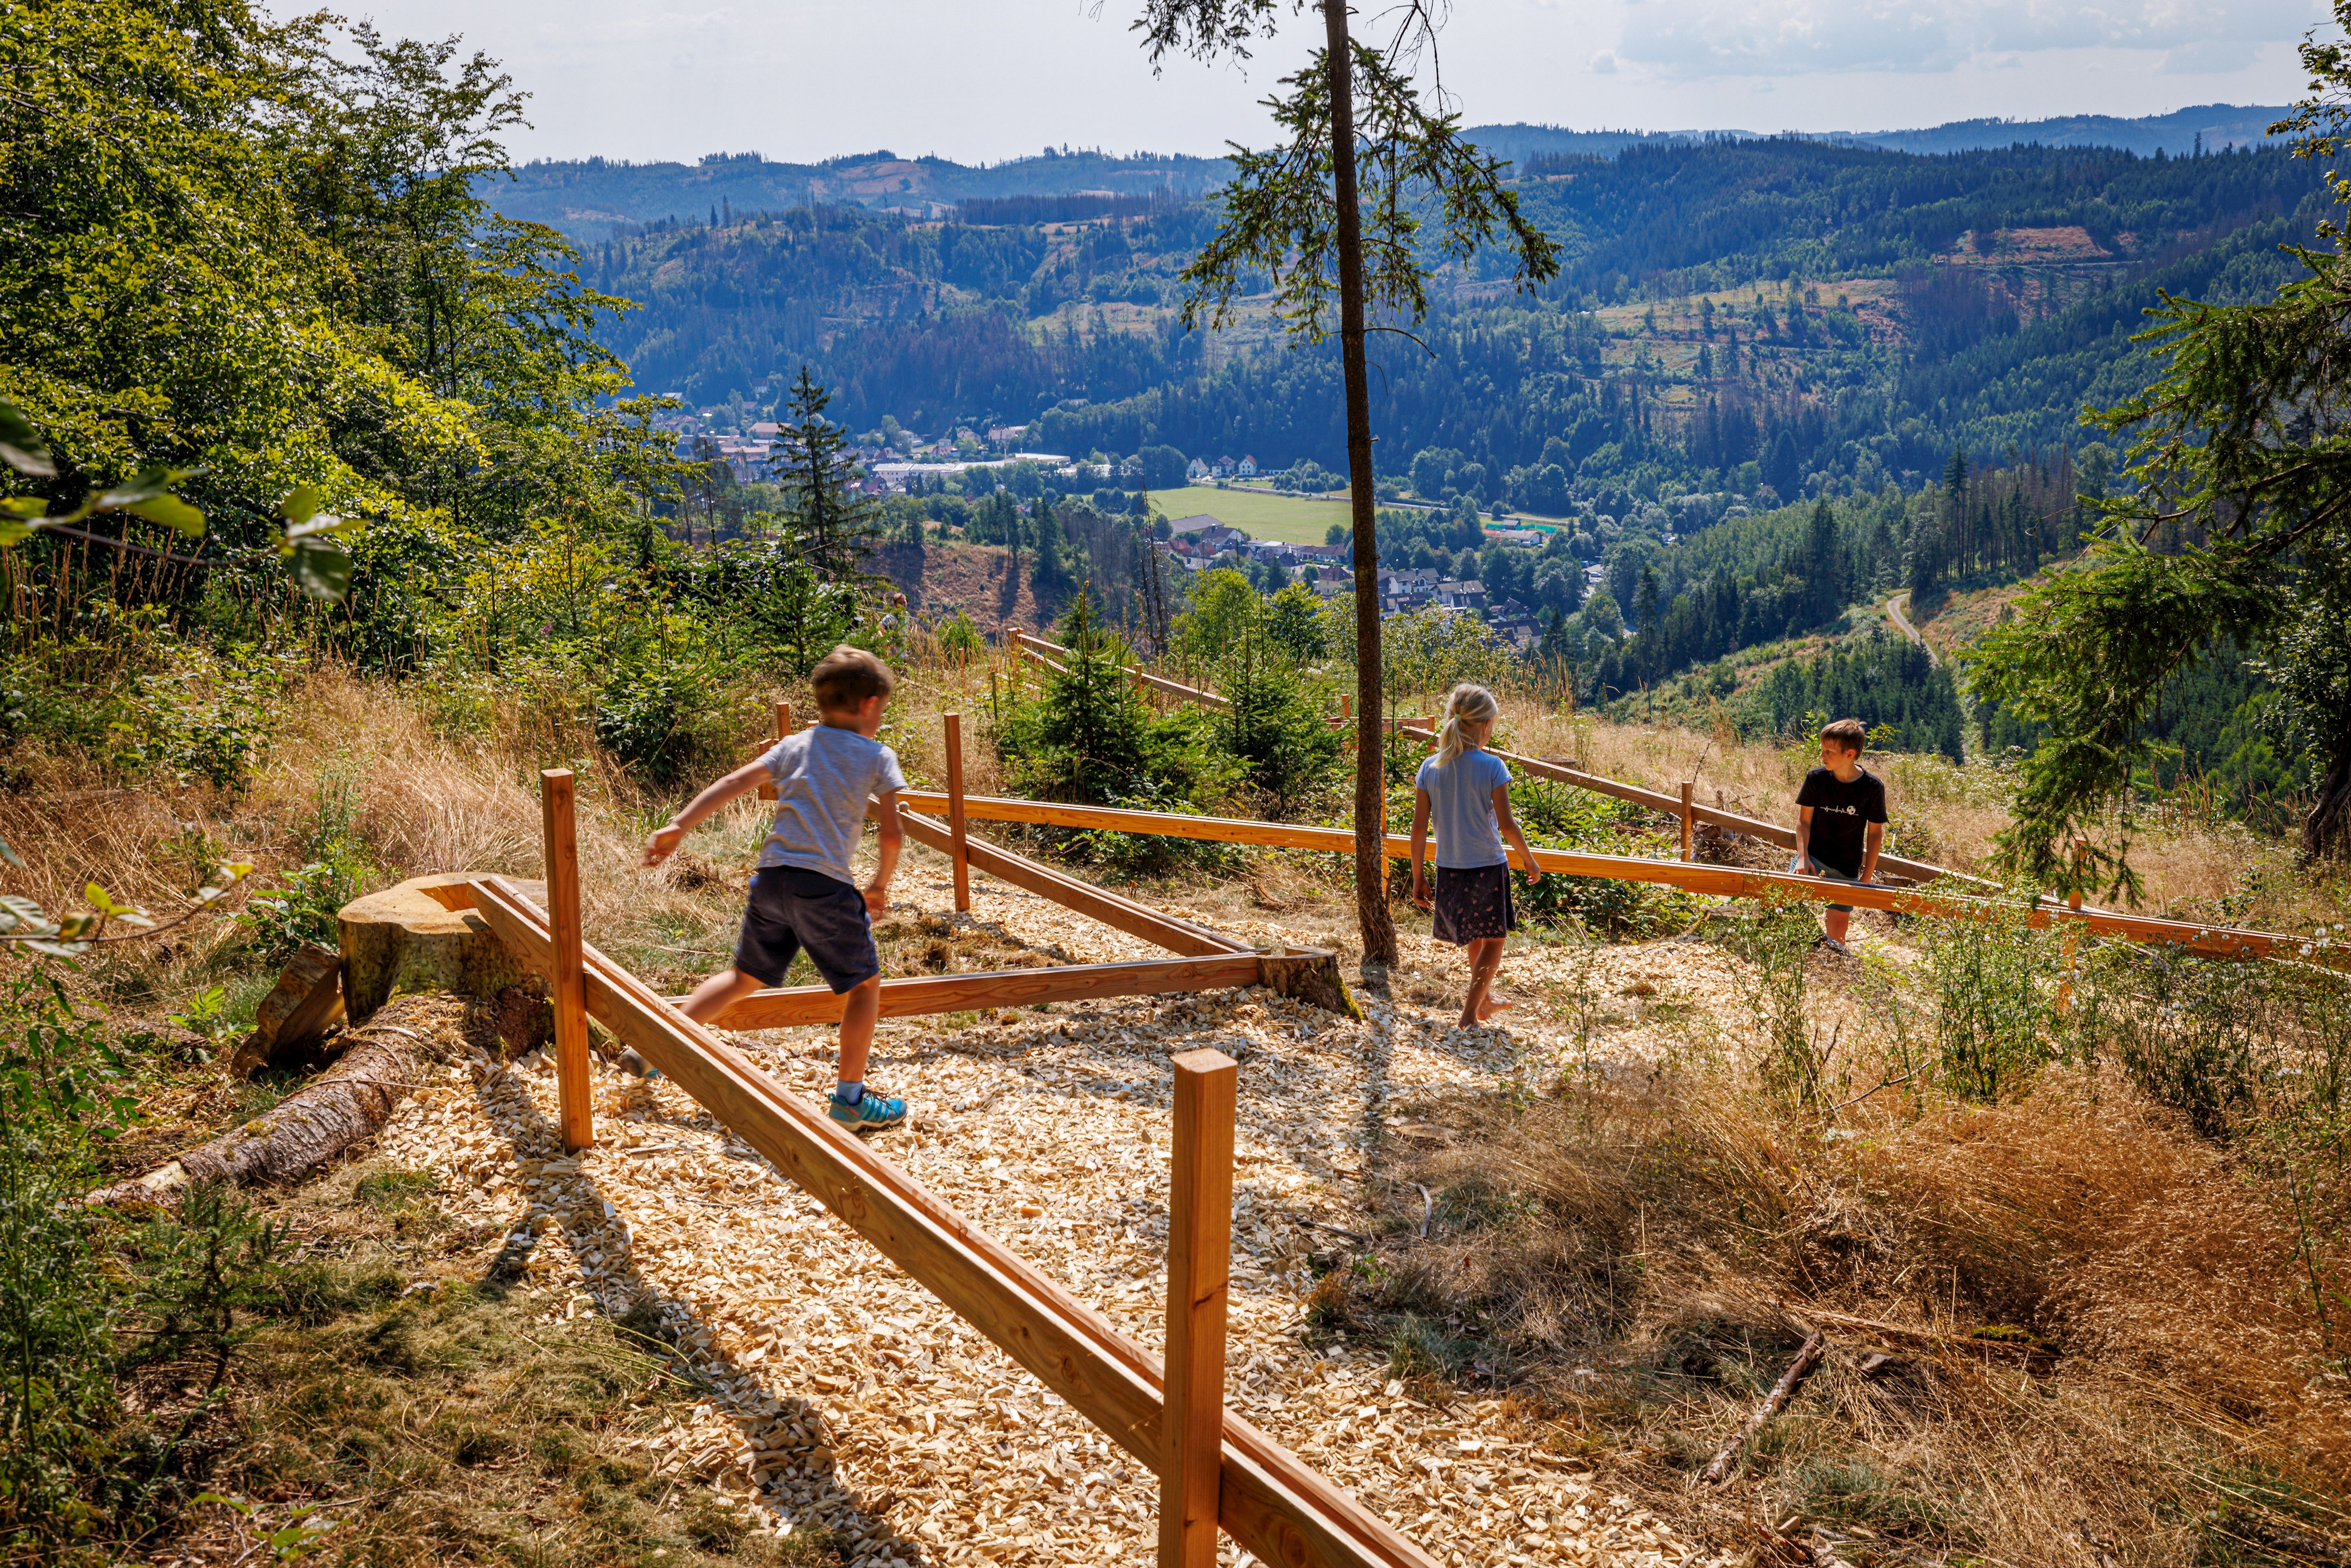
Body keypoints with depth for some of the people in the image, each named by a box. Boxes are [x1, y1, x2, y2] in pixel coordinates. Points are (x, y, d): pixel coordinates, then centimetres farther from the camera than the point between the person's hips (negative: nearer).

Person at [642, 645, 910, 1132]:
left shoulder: (794, 746, 16)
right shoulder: (878, 757, 4)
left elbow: (733, 784, 7)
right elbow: (893, 836, -2)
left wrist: (678, 828, 4)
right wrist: (880, 886, 14)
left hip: (771, 877, 5)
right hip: (825, 883, -5)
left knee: (746, 977, 24)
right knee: (865, 985, 11)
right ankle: (850, 1100, 10)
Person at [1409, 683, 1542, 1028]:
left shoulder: (1430, 767, -3)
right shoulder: (1491, 766, -15)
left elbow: (1419, 827, -2)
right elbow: (1506, 823, -15)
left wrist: (1418, 876, 6)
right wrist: (1529, 859, 0)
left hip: (1449, 870, 5)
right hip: (1487, 868, -4)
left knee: (1474, 938, 25)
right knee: (1493, 938, 15)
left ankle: (1486, 1000, 43)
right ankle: (1469, 1013, 8)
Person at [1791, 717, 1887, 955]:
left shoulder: (1872, 787, -11)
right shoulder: (1816, 778, -9)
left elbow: (1875, 833, -2)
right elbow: (1804, 820, -4)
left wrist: (1867, 876, -2)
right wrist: (1802, 858, -17)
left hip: (1847, 865, 0)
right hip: (1813, 854, 0)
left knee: (1839, 919, 2)